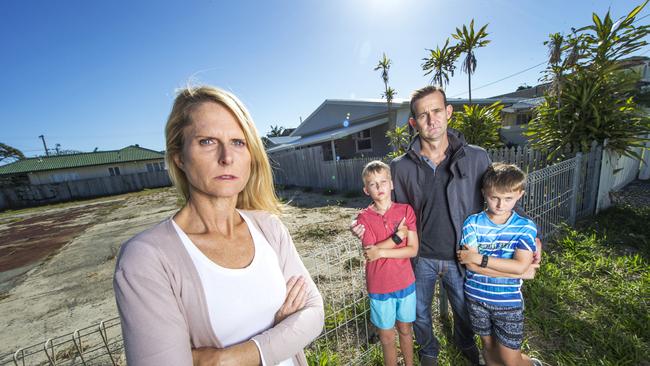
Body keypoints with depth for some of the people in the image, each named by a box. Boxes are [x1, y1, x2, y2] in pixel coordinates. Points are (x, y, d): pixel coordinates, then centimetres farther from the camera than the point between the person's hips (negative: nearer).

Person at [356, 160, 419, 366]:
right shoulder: (364, 217, -12)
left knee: (405, 329, 24)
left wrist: (381, 251, -21)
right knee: (386, 335, 18)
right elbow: (370, 252, -18)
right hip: (379, 286, -1)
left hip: (405, 282, 2)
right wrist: (398, 236, -20)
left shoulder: (405, 210, -8)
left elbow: (413, 250, -12)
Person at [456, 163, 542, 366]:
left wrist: (479, 258, -24)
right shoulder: (472, 223, -13)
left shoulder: (526, 227, -10)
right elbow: (470, 265, -19)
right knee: (489, 346, 22)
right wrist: (519, 272, -18)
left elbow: (520, 265, -22)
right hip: (477, 297, 1)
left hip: (508, 301, -1)